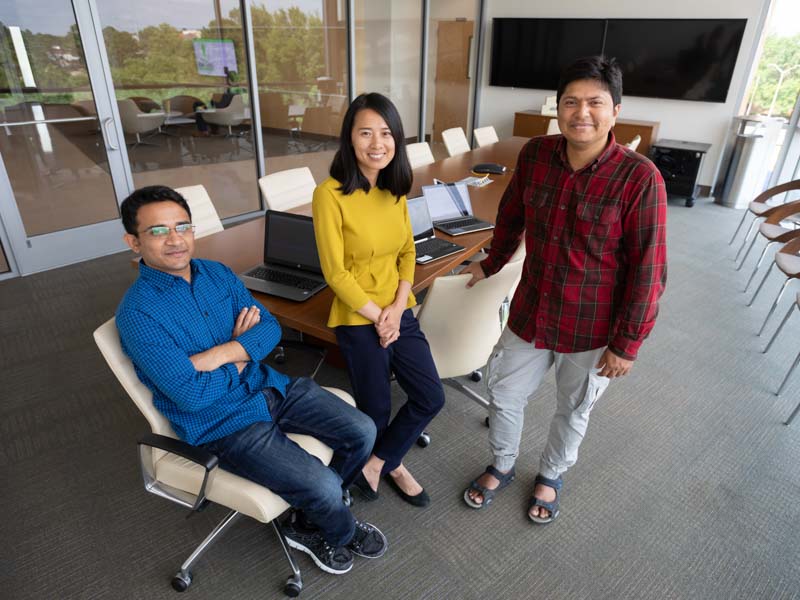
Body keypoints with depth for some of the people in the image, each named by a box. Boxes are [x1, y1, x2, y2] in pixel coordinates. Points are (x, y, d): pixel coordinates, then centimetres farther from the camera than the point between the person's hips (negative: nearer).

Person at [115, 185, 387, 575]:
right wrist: (244, 357, -9)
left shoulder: (217, 274, 3)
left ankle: (310, 524, 22)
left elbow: (270, 327, -1)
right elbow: (190, 394, -23)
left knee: (362, 432, 0)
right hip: (222, 423, -6)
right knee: (322, 485, -18)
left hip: (270, 387, 7)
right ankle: (341, 531, 22)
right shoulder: (137, 313, -17)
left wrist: (224, 353, -19)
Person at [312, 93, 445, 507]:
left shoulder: (395, 188, 2)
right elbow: (335, 272, -16)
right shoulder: (330, 194, -18)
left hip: (401, 312, 6)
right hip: (359, 321, -6)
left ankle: (377, 463, 30)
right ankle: (392, 465, 45)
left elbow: (407, 252, 7)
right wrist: (377, 316, -12)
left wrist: (397, 307, -6)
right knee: (376, 407, 12)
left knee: (431, 398, 9)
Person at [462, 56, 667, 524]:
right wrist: (492, 264, 22)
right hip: (530, 313, 4)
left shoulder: (639, 178, -20)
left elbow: (649, 270, -15)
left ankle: (551, 476, 49)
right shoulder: (535, 155, -8)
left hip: (593, 329, -3)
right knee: (504, 395, 16)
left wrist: (628, 343, -13)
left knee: (574, 411, 19)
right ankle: (502, 467, 46)